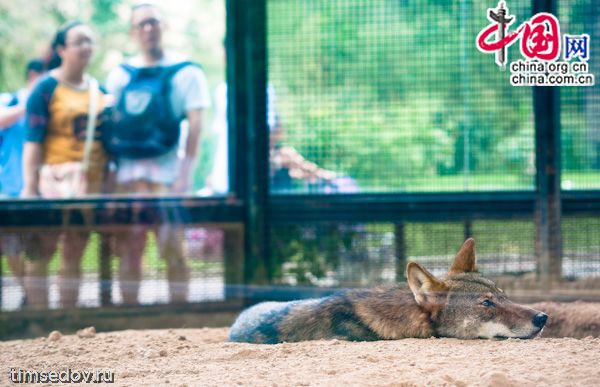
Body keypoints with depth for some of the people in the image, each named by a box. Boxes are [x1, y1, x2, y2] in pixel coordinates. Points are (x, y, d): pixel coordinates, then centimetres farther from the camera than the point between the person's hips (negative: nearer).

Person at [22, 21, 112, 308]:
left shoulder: (99, 90, 15)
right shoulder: (47, 88, -2)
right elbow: (32, 141, -7)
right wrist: (30, 187, -14)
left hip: (91, 181, 5)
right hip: (55, 177, -5)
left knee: (75, 253, 7)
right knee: (42, 250, -7)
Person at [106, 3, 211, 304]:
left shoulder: (185, 72, 5)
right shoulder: (120, 75, 15)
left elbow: (195, 124, -2)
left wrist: (185, 172, -11)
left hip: (168, 173, -3)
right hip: (128, 174, 3)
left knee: (172, 249, -6)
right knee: (128, 250, 1)